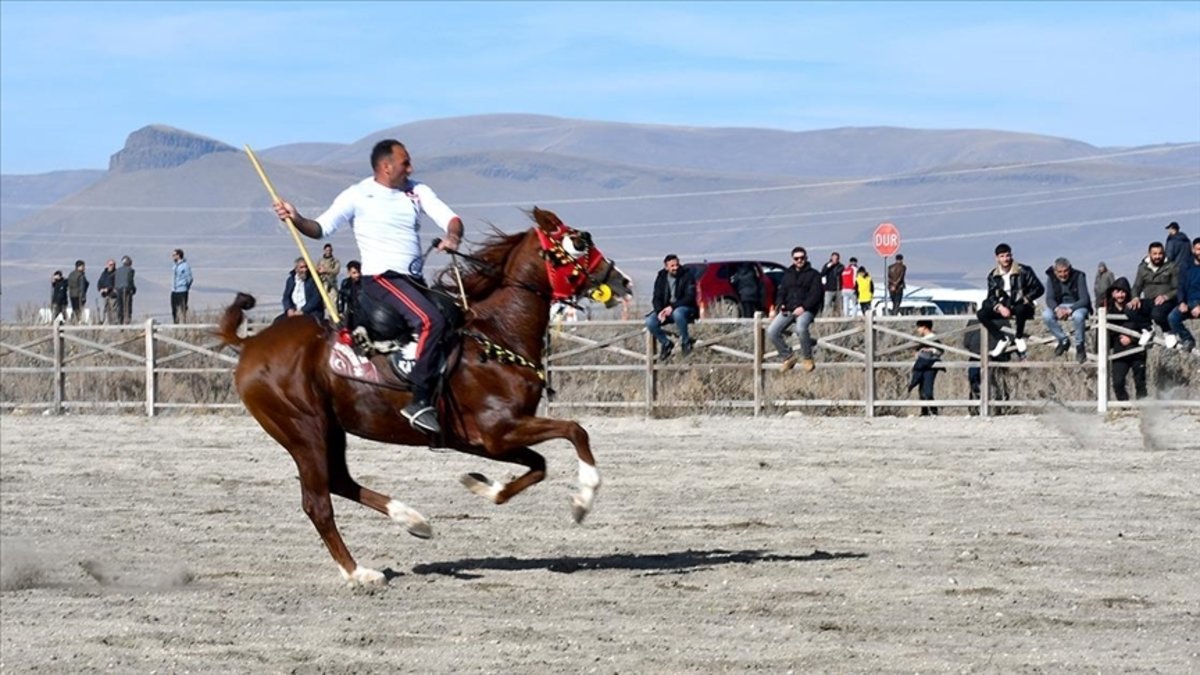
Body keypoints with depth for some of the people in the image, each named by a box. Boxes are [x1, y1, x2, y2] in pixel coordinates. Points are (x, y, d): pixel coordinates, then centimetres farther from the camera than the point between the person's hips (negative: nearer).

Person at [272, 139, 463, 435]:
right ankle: (419, 401, -30)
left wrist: (453, 236, -21)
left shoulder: (418, 191, 12)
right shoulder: (358, 196, -2)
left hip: (415, 280, 7)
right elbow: (321, 228, -2)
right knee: (431, 320, -28)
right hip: (381, 278, -7)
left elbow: (449, 217, 3)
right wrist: (297, 220, -22)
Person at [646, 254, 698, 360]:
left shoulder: (686, 276, -7)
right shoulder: (661, 278, 6)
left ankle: (686, 341, -18)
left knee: (677, 313, -41)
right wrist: (660, 311, -17)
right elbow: (656, 298, 5)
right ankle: (666, 343, 2)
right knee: (650, 321, -21)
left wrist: (672, 307, -24)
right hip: (665, 309, 5)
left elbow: (690, 297, -14)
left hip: (685, 308, -5)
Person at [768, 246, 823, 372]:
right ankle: (788, 356, 2)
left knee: (801, 328, -37)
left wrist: (803, 307, -17)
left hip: (805, 310, -5)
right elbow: (781, 292, 21)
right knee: (772, 332, -15)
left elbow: (815, 294, -3)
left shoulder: (813, 274, 6)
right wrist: (780, 305, -1)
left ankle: (808, 359, -19)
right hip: (787, 310, 5)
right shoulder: (787, 274, 21)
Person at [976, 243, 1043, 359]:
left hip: (1021, 306, -4)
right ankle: (1002, 339, -10)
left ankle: (1019, 337, -13)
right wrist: (999, 307, -16)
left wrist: (1025, 299, -15)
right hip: (1002, 308, 4)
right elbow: (991, 296, 4)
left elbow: (1039, 289, -3)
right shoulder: (993, 275, 4)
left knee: (1020, 309, -41)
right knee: (981, 314, -19)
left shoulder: (1023, 271, -5)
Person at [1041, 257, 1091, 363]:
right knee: (1046, 315, -27)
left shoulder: (1078, 277, -17)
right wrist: (1057, 309, -34)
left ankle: (1080, 346, -16)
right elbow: (1049, 299, -11)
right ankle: (1063, 341, -7)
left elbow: (1084, 300, -21)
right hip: (1060, 306, 4)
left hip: (1078, 306, -4)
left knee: (1078, 316, -39)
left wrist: (1070, 310, -36)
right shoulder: (1051, 278, -8)